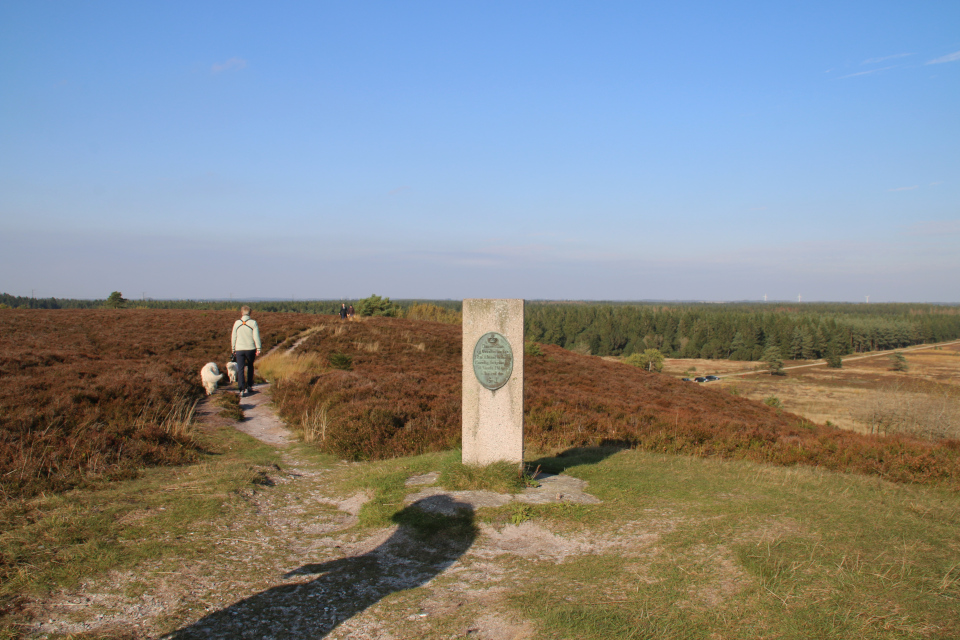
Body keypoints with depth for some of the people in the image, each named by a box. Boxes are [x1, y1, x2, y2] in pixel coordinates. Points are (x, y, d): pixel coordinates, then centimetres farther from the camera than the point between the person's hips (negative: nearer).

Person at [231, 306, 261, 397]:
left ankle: (242, 389, -8)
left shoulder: (237, 323, 1)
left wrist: (233, 349, 16)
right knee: (250, 367, 20)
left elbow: (233, 337, 6)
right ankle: (249, 386, 23)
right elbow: (256, 337, -9)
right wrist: (258, 348, -4)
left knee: (240, 369, 1)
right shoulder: (253, 323, -5)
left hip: (239, 349, 0)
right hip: (250, 348, 0)